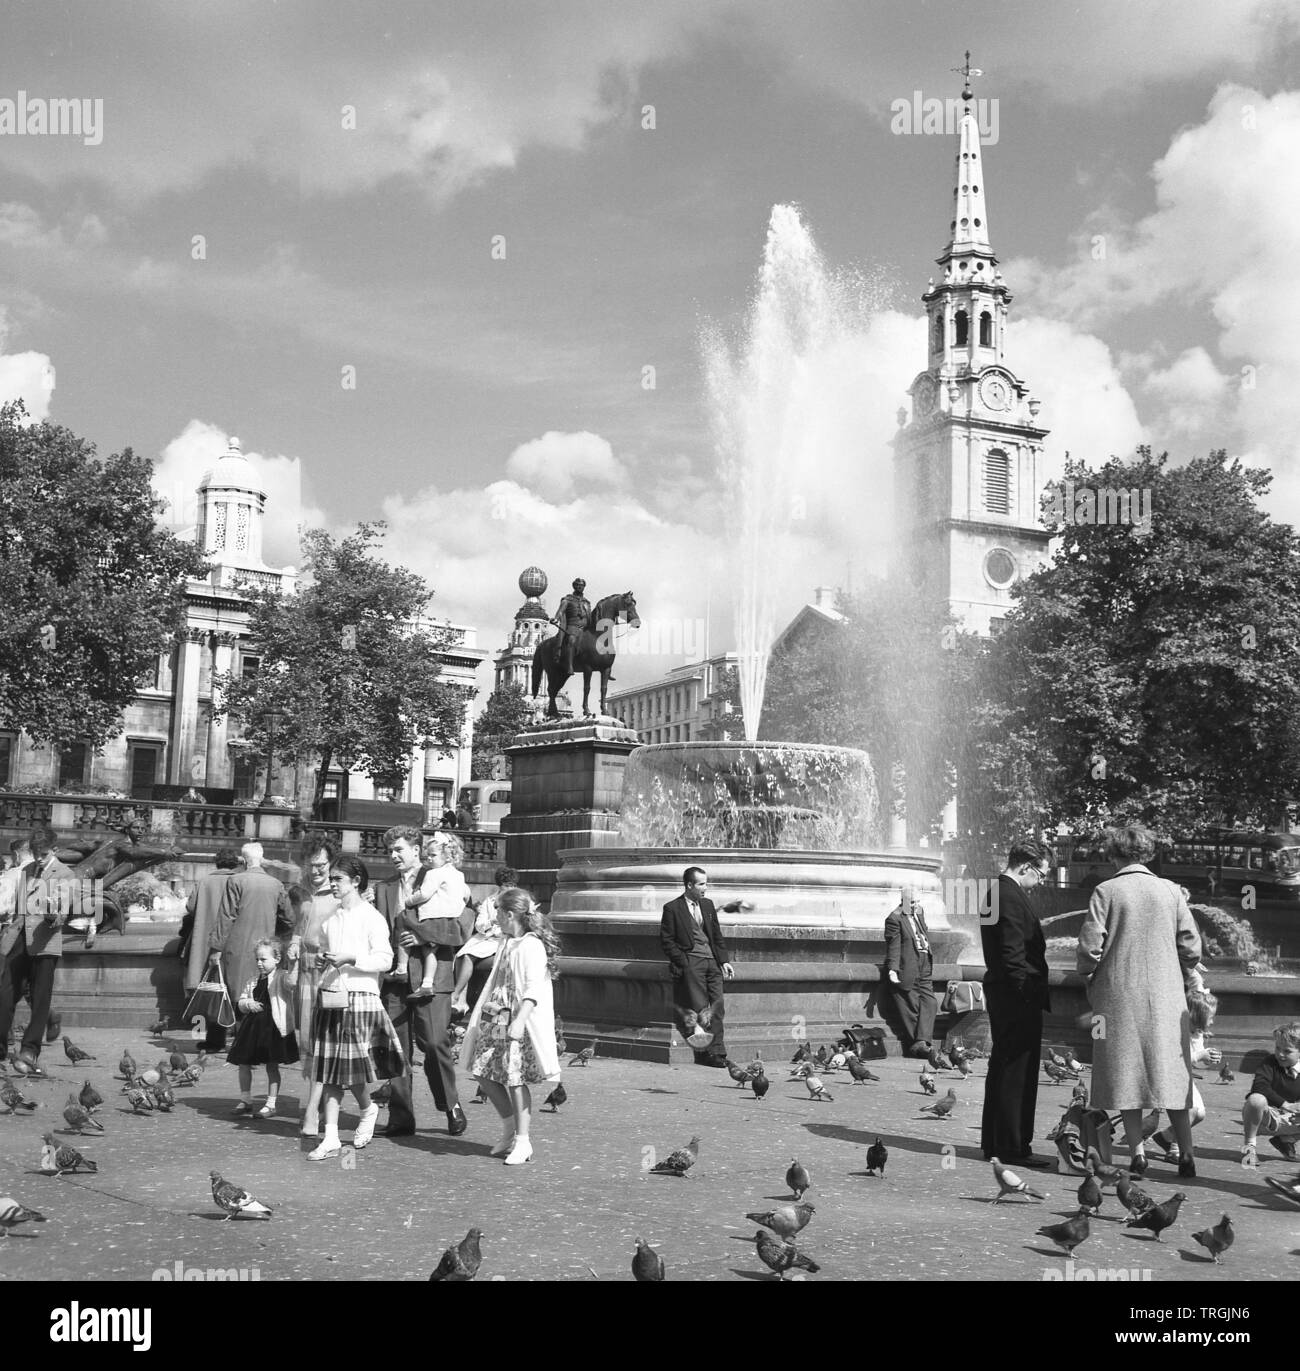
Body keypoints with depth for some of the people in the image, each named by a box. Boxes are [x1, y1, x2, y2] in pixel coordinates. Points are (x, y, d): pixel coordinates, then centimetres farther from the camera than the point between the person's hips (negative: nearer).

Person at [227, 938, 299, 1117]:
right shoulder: (254, 981, 13)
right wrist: (248, 1004, -5)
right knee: (243, 1064, 11)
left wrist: (293, 964, -36)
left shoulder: (281, 977, -6)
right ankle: (245, 1101, 27)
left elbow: (291, 982, -29)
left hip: (273, 1027, -7)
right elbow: (241, 1003, 16)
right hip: (252, 1025, 7)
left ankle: (271, 1105, 9)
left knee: (272, 1067, 0)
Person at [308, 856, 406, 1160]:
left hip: (360, 998, -6)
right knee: (329, 1073, 3)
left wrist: (350, 959, -18)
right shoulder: (331, 920, 14)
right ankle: (331, 1139, 5)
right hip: (329, 997, 6)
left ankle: (367, 1109, 28)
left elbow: (384, 959, -10)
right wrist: (322, 959, 4)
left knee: (354, 1069, -2)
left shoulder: (371, 917, -5)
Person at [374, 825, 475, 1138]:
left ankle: (452, 1108, 11)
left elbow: (462, 929, -8)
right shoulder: (383, 889, 18)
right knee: (396, 1049, 2)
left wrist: (420, 933, -15)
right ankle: (400, 1118, 9)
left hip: (431, 977, -4)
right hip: (394, 978, 4)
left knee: (435, 1044, -8)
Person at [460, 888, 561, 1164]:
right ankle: (509, 1130, 21)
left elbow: (534, 989, -21)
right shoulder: (509, 944, 16)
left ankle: (522, 1141, 3)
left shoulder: (532, 946, -13)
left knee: (515, 1078, -7)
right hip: (498, 1020, 9)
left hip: (519, 1025, -9)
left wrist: (520, 1021, -29)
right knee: (483, 1071, 7)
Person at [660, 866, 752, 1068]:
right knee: (701, 1009, -11)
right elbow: (666, 941, -2)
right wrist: (683, 963, -10)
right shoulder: (672, 908, -1)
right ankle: (704, 1053, -5)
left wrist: (724, 961, 9)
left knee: (718, 1007, -3)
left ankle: (716, 1052, 0)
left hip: (712, 961, 5)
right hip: (691, 961, -5)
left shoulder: (707, 905, 16)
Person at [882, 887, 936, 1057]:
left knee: (930, 1003, -4)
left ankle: (922, 1041, -9)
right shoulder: (895, 919, -7)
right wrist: (892, 969, -21)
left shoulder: (919, 912, 18)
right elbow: (893, 946, -13)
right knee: (911, 1008, -5)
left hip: (924, 968, 8)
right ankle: (914, 1046, 0)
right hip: (907, 969, -8)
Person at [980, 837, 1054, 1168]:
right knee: (1017, 1072, -4)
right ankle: (1013, 1147, 2)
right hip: (1018, 996, -11)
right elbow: (1013, 955, -23)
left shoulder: (999, 892, 14)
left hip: (1001, 992, 11)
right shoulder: (1011, 897, -18)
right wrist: (1031, 994, -19)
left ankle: (993, 1142, 23)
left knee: (1001, 1070, 16)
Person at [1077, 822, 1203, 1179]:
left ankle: (1137, 1154, 3)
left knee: (1126, 1073, 5)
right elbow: (1191, 947, 1)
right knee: (1171, 1073, 11)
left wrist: (1090, 982, 7)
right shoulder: (1171, 891, 1)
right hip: (1166, 996, 2)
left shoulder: (1106, 892, -7)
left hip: (1119, 994, -2)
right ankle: (1186, 1154, 9)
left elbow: (1090, 946, -10)